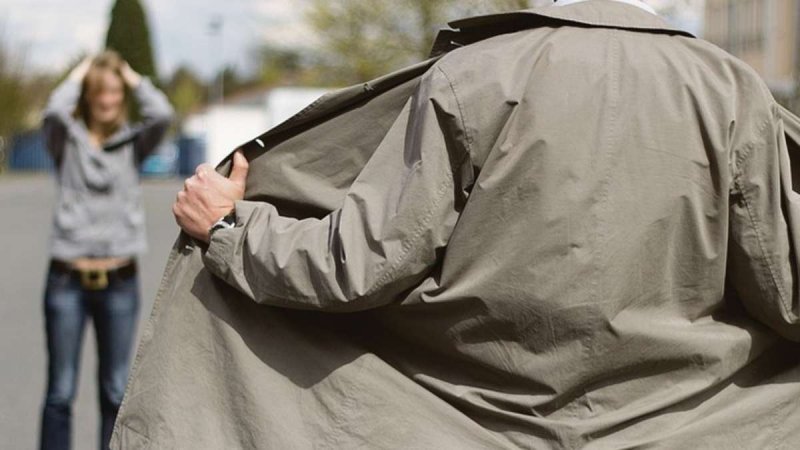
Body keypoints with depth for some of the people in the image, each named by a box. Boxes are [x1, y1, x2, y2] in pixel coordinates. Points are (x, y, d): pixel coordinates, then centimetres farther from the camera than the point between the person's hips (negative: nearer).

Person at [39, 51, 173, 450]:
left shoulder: (133, 142, 7)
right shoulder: (66, 139, 3)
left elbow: (162, 114, -13)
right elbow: (55, 111, -20)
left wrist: (134, 78, 3)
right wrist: (77, 76, -2)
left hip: (120, 280, 2)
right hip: (68, 278, -1)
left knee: (116, 391, 9)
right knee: (60, 391, 1)